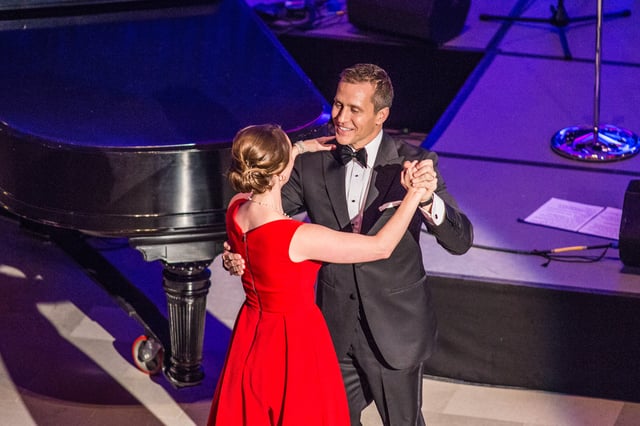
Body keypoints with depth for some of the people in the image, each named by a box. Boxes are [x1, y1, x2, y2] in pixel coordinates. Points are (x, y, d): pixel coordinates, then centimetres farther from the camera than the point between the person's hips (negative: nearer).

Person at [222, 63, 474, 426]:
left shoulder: (413, 164, -15)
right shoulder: (312, 163, -7)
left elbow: (461, 241, -20)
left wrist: (427, 198, -40)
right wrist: (237, 253, -21)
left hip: (395, 331, -3)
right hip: (335, 329, 3)